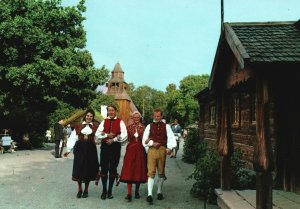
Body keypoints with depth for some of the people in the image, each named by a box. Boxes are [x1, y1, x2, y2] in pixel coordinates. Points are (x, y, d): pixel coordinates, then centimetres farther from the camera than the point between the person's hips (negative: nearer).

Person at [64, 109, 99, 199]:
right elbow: (72, 138, 3)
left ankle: (86, 190, 18)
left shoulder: (95, 127, 8)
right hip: (80, 149, 0)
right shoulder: (78, 127, 8)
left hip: (90, 149, 0)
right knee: (78, 168, 0)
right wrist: (68, 150, -3)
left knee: (88, 169, 3)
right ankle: (79, 189, 17)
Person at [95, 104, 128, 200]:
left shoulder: (120, 122, 2)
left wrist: (113, 140, -13)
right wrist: (107, 135, -13)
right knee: (104, 169, 2)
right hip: (105, 146, 2)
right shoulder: (104, 122, 10)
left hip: (115, 146, -2)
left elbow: (124, 135, -8)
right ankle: (104, 190, 15)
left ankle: (110, 191, 17)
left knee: (113, 169, 5)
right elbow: (97, 134, 1)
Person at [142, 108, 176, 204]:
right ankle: (150, 194, -13)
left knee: (161, 172, 12)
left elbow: (171, 137, -3)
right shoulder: (149, 126, 9)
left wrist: (170, 147, -19)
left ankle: (159, 192, 28)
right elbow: (145, 140, 6)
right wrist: (152, 143, -10)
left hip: (162, 149, 1)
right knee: (151, 172, -9)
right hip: (152, 150, -1)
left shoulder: (166, 126, 7)